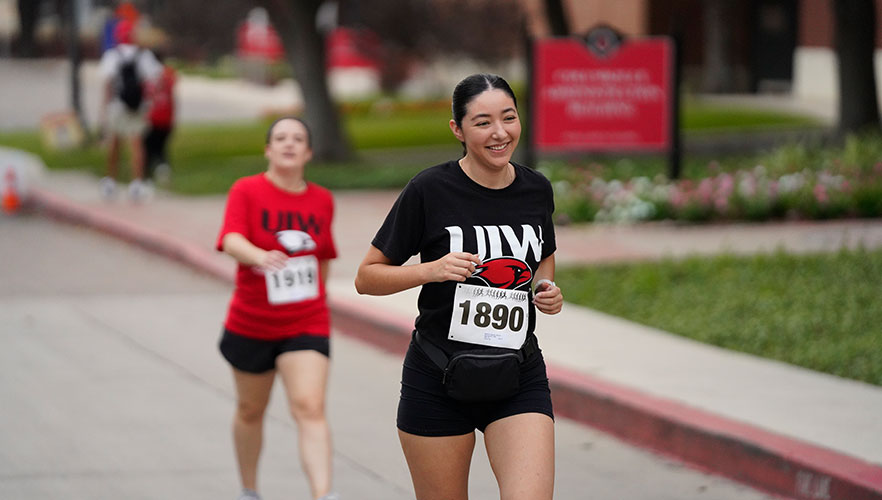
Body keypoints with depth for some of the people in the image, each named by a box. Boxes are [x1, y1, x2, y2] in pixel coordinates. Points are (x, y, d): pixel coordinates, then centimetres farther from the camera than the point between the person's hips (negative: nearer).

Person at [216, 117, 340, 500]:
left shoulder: (322, 201, 2)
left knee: (309, 408, -18)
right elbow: (232, 241, -28)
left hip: (306, 326, 1)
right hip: (251, 325, -1)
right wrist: (261, 256, -48)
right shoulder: (247, 191, -9)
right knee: (250, 410, 17)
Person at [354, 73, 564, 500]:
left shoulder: (536, 190, 4)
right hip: (438, 381, -2)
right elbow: (367, 277, -3)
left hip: (519, 380, 2)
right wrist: (433, 269, -19)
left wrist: (547, 290, 2)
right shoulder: (430, 190, -9)